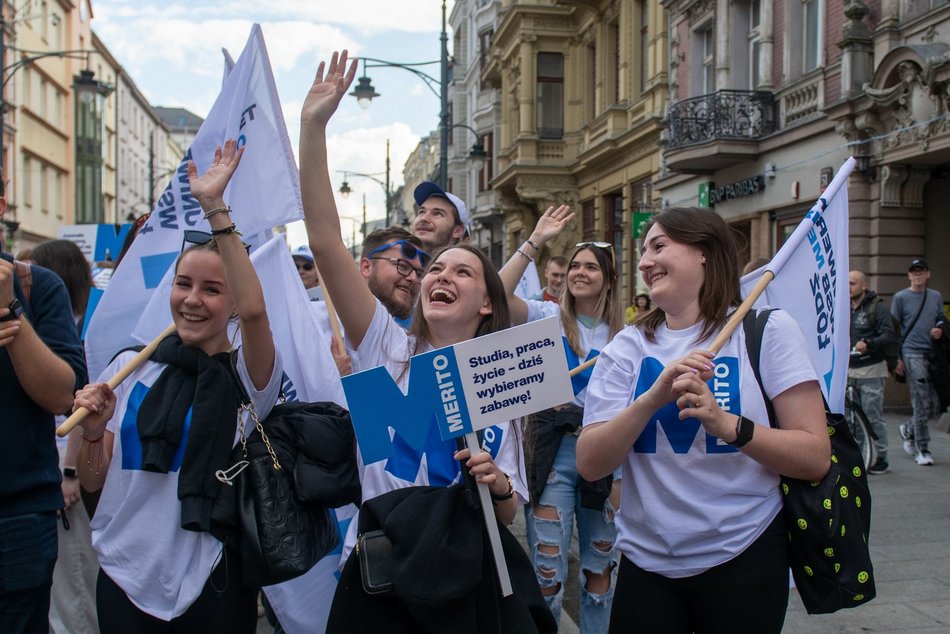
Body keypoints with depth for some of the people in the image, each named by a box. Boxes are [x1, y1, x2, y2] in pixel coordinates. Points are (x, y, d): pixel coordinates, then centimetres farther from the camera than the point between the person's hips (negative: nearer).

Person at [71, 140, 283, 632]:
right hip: (124, 578, 3)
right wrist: (92, 430, -13)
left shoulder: (246, 378, -6)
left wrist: (214, 207, -26)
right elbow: (92, 482, 7)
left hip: (211, 586, -2)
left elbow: (254, 309, -28)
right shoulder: (128, 367, 4)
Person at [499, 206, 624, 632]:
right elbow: (498, 294, -18)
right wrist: (535, 242, -17)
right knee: (547, 575, -1)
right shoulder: (550, 317, 1)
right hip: (554, 451, -3)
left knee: (600, 568, 14)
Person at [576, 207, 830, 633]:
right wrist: (655, 397, -21)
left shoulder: (766, 330, -5)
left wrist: (726, 424, -26)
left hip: (743, 560, -2)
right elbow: (589, 465, -7)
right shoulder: (628, 346, 1)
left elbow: (815, 459, -10)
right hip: (646, 562, 2)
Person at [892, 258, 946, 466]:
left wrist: (940, 329, -2)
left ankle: (908, 429, 33)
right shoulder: (901, 297, 2)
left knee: (932, 404, 7)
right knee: (922, 403, -8)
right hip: (912, 354, -5)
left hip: (933, 354, 5)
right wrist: (896, 358, -5)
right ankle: (922, 450, 0)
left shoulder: (936, 297, 14)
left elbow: (942, 319, 24)